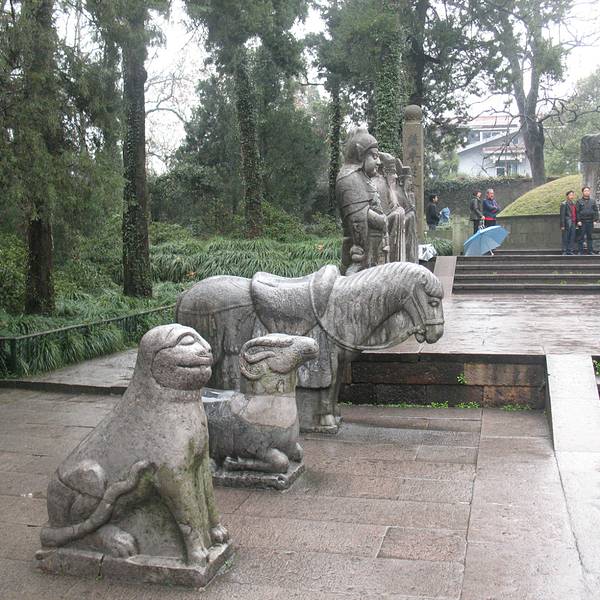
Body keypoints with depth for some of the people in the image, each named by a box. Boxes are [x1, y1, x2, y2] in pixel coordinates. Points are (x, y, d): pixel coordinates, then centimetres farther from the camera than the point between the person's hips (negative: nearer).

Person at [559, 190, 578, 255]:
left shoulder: (574, 204, 15)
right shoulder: (564, 204, -5)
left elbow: (576, 214, 18)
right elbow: (562, 215, -9)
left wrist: (577, 222, 11)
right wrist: (562, 225, -13)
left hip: (573, 224, 6)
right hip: (567, 224, -6)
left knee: (572, 238, 7)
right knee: (565, 239, -1)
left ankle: (571, 251, 12)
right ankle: (565, 251, 3)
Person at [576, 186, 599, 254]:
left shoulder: (593, 201, 11)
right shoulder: (579, 201, 2)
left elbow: (596, 211, 10)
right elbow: (577, 212, -2)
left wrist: (595, 219, 0)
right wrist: (578, 220, -10)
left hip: (590, 221, 3)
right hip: (582, 222, -3)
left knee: (589, 237, 7)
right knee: (581, 237, 0)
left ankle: (590, 251, 11)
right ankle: (581, 251, 4)